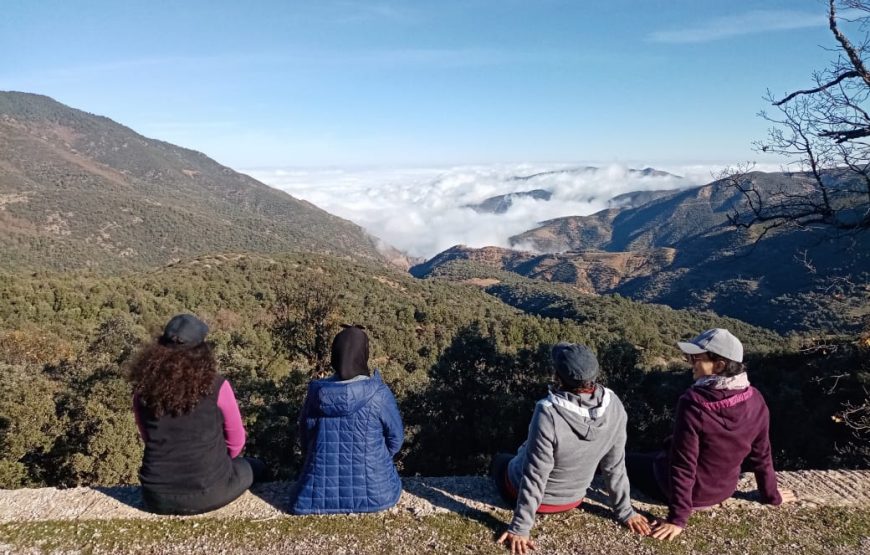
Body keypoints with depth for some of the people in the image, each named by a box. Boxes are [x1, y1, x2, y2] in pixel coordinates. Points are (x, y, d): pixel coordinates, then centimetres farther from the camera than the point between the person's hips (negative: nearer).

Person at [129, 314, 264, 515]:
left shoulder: (144, 387, -6)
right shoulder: (215, 386, -15)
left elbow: (148, 439, 11)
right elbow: (236, 442, -1)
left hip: (156, 497, 3)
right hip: (207, 494, -3)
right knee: (254, 468, 26)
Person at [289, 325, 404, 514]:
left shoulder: (316, 392, -9)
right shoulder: (379, 393, -17)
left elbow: (305, 440, 3)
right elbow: (395, 437, -3)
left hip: (319, 494, 2)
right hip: (374, 493, -1)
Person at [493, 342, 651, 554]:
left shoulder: (548, 413, -37)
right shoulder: (614, 407, -23)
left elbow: (534, 477, -29)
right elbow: (615, 466, -11)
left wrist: (520, 528, -17)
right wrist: (625, 512, 4)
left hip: (530, 494, -5)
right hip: (573, 499, 5)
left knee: (500, 460, 27)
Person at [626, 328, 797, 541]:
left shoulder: (693, 403, -32)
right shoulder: (755, 400, -15)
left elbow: (683, 465, -26)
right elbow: (761, 454, -2)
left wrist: (678, 519, -16)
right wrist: (771, 495, 15)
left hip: (692, 491, -6)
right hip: (725, 489, 6)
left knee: (628, 461, 15)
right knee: (669, 450, 31)